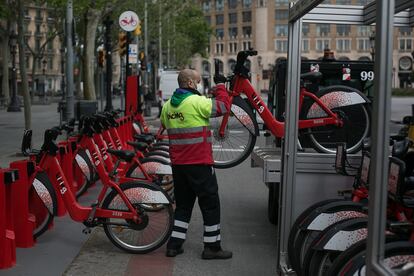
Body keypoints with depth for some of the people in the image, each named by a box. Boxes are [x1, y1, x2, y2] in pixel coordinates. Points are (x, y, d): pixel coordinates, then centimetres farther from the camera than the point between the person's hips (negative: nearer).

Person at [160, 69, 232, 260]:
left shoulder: (167, 105, 8)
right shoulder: (196, 102, -15)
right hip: (199, 163, -7)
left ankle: (174, 244, 17)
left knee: (183, 204, 17)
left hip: (178, 163, 7)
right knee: (210, 204, 4)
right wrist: (220, 86, 2)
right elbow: (223, 106, -10)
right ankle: (212, 247, 9)